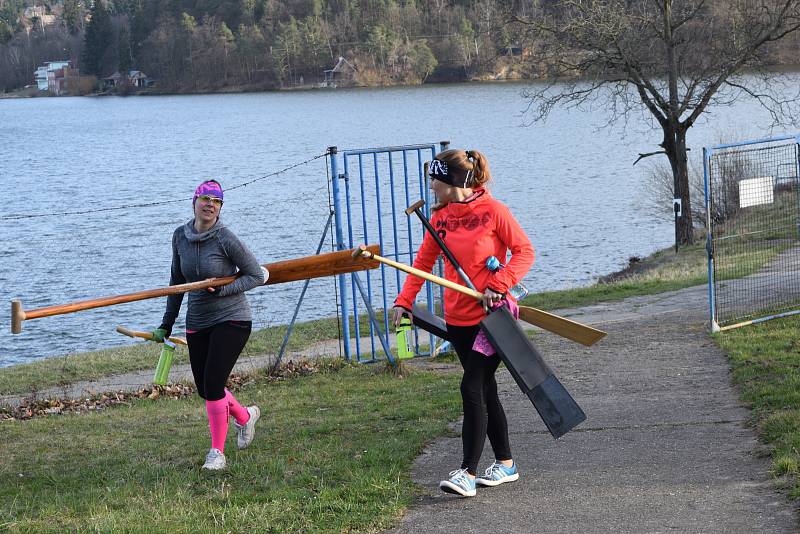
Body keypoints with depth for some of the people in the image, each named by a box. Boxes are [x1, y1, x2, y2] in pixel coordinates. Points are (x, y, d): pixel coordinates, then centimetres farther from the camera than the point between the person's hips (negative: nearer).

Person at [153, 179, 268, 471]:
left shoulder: (226, 239, -15)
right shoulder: (180, 236, 1)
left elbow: (256, 275, -7)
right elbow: (177, 281, 13)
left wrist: (222, 290, -19)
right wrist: (167, 323, 13)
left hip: (231, 319, -6)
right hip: (197, 323, 6)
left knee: (213, 384, -12)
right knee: (204, 389, 11)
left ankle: (217, 452, 3)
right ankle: (245, 416, 40)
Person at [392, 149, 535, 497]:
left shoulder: (492, 211, -11)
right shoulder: (440, 217, 6)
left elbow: (524, 251, -8)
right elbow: (424, 260, 11)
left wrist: (498, 284, -20)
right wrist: (404, 301, 1)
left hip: (491, 314, -6)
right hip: (458, 318, 6)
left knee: (472, 388, -13)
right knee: (485, 390, 13)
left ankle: (468, 473, -11)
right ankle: (505, 463, 25)